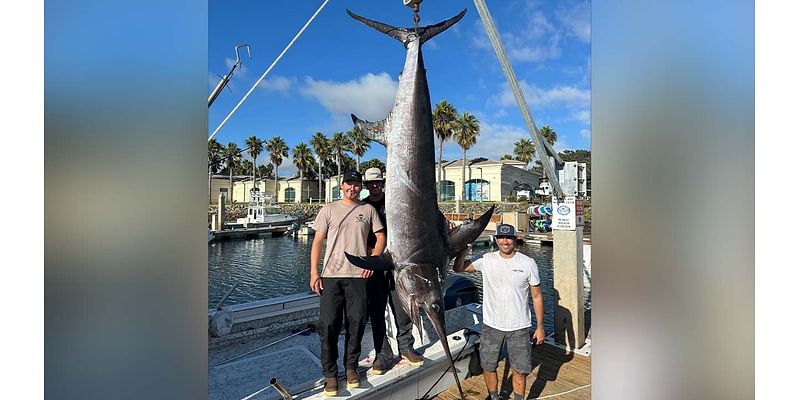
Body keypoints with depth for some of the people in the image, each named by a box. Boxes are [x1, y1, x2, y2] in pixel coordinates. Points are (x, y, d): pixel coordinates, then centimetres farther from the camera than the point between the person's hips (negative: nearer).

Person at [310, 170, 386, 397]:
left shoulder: (368, 210, 9)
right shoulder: (329, 210, 8)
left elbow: (381, 237, 10)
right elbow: (317, 242, 5)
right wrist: (314, 272, -3)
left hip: (358, 276, 1)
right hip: (331, 276, 0)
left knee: (356, 323, 5)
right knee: (328, 325, 0)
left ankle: (351, 367, 26)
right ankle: (330, 374, 16)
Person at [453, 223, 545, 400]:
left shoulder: (528, 263, -8)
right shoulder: (486, 260, -7)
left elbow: (537, 296, -2)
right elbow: (458, 268, -8)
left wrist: (540, 327, 0)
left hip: (519, 327, -1)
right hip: (491, 325, 2)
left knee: (520, 371, 10)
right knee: (488, 367, 15)